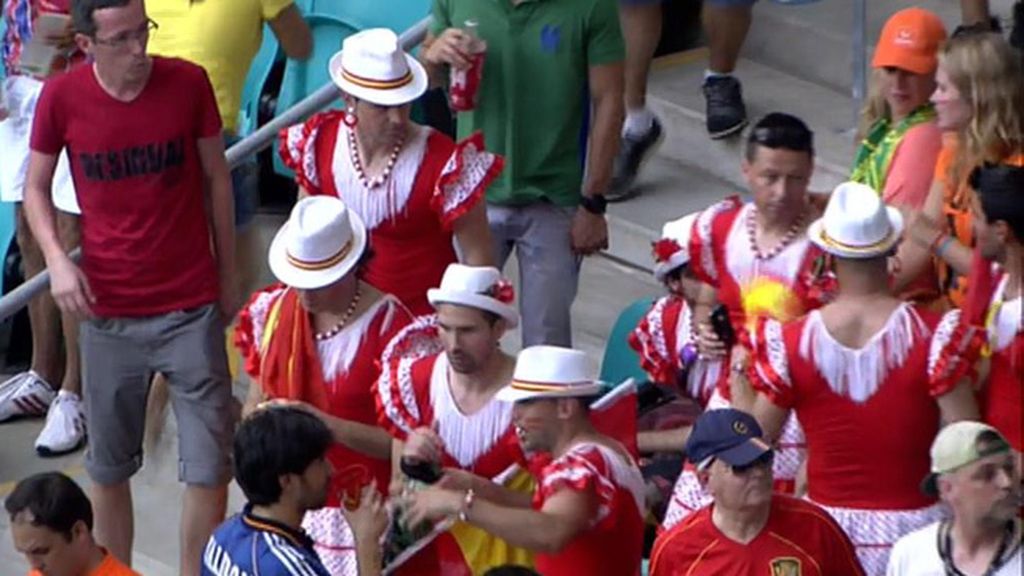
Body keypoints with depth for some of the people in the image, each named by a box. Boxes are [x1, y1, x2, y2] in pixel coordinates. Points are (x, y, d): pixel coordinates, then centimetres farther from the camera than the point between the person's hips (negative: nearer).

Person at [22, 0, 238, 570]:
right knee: (110, 468, 10)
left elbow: (217, 178, 5)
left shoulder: (189, 83, -9)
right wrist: (57, 259, -11)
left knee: (211, 468, 0)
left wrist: (228, 276, 9)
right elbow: (36, 188, 6)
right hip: (109, 312, 1)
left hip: (192, 307, 0)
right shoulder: (62, 98, -8)